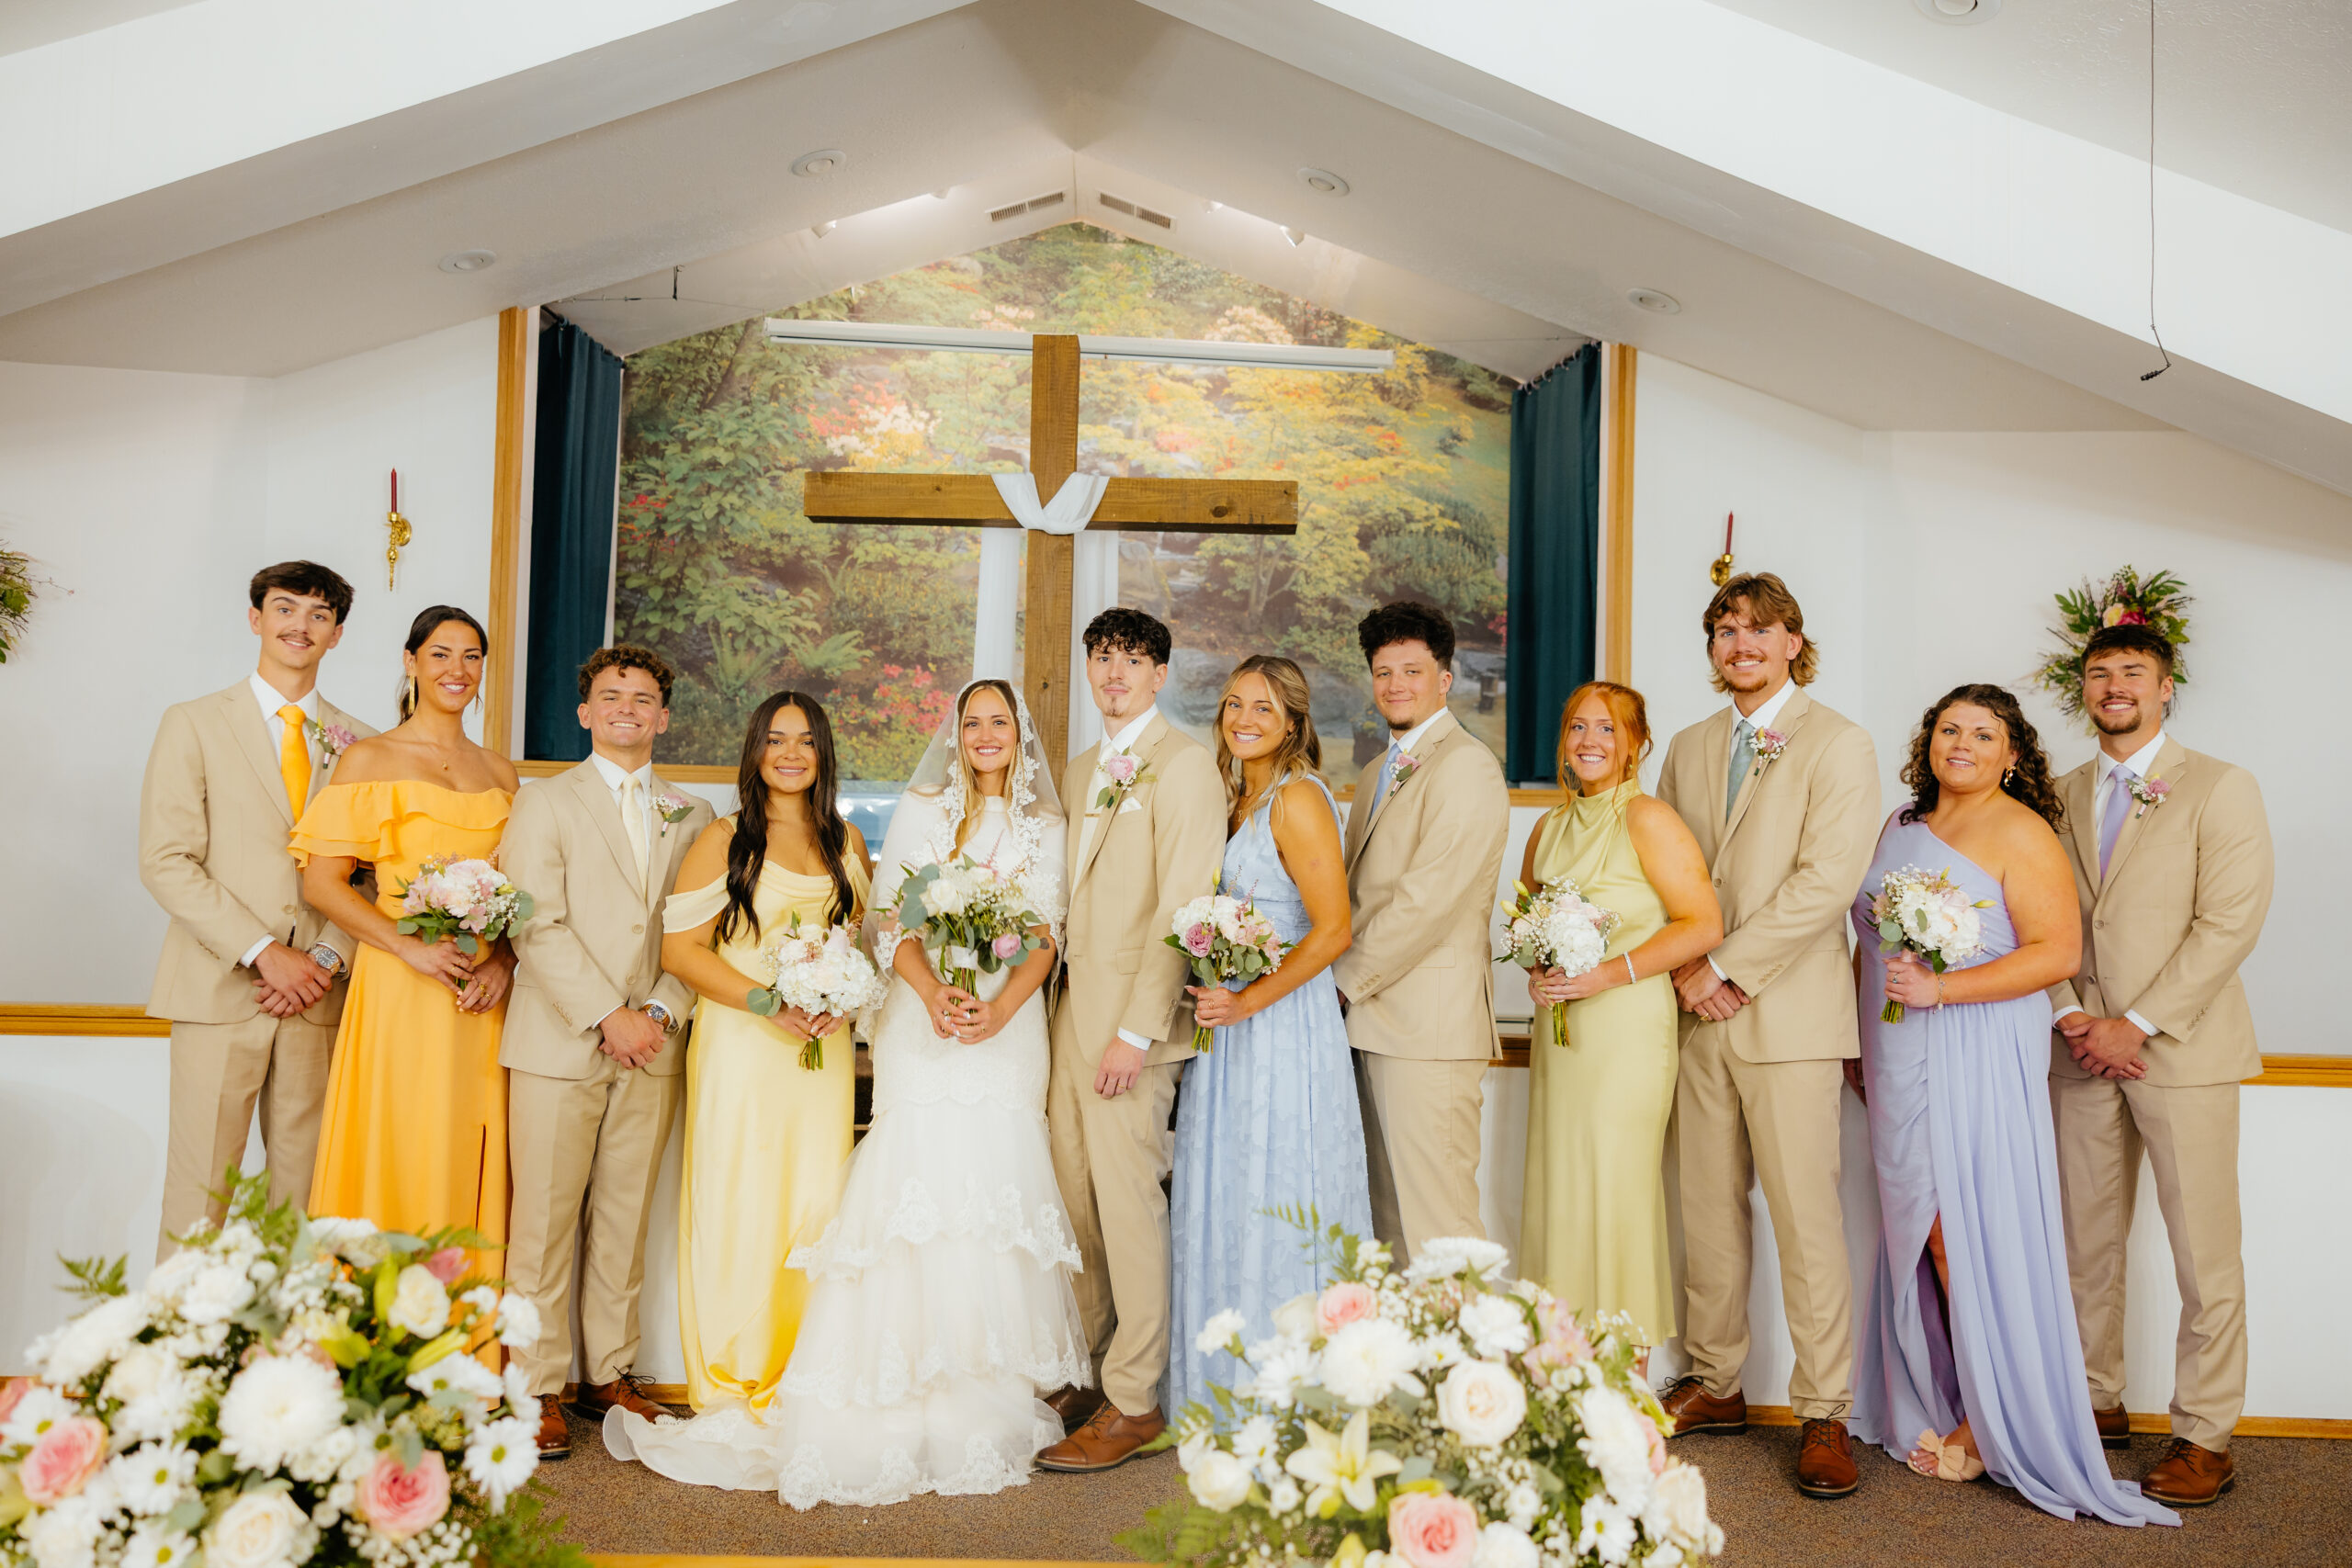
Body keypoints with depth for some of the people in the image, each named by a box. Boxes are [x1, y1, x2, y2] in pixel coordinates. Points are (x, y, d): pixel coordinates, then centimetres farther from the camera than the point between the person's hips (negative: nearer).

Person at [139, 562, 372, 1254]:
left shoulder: (359, 744, 12)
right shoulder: (193, 724, 4)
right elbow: (165, 861, -4)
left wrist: (329, 957, -6)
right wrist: (263, 952, -12)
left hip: (317, 993, 3)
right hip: (221, 989, -2)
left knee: (301, 1185, 6)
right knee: (200, 1189, -1)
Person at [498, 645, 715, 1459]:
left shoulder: (692, 815, 13)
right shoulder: (544, 802, 3)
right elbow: (536, 928, -7)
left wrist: (660, 1011, -6)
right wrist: (607, 1017, -13)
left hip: (652, 1048, 3)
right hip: (559, 1044, -3)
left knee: (624, 1217, 9)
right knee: (544, 1219, 0)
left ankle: (609, 1373, 20)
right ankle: (539, 1387, 10)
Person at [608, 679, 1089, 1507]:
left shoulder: (1046, 828, 13)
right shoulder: (921, 810, 10)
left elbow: (1045, 934, 4)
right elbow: (888, 918, 2)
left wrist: (1001, 1007, -12)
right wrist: (934, 993, -14)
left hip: (1008, 1026, 1)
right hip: (922, 1022, -1)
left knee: (997, 1186, -3)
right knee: (918, 1180, -9)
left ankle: (990, 1396, 5)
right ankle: (908, 1400, -3)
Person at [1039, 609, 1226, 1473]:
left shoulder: (1184, 761, -7)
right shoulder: (1080, 770, 19)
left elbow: (1183, 904, -14)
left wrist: (1137, 1030, -18)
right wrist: (1058, 1000, 11)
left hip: (1131, 1016, -7)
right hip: (1071, 1010, 7)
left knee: (1128, 1203, -4)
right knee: (1075, 1200, 10)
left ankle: (1135, 1401, 6)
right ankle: (1082, 1375, 21)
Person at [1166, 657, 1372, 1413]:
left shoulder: (1298, 798, -13)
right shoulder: (1240, 798, 13)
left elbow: (1333, 930, -19)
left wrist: (1249, 999, -19)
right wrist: (1217, 996, 7)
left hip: (1284, 1023, -9)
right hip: (1231, 1025, 9)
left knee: (1278, 1211, -1)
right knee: (1223, 1210, 13)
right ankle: (1228, 1397, 26)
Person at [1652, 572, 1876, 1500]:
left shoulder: (1838, 746, -3)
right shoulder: (1687, 750, 16)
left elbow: (1826, 880, -13)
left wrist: (1727, 968, -14)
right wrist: (1685, 971, -1)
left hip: (1788, 1010, -5)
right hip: (1701, 1011, 6)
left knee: (1805, 1215, -3)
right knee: (1708, 1207, 10)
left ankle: (1824, 1415, 8)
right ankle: (1714, 1386, 23)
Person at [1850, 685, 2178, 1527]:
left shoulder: (2019, 832, -6)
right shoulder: (1901, 826, 15)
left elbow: (2057, 951, -15)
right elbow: (1869, 943, 21)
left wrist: (1941, 989, -20)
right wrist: (1859, 1042, 18)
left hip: (1978, 1061, -6)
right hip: (1902, 1063, 6)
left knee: (1969, 1233, -4)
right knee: (1923, 1233, 8)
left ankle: (1997, 1422, 9)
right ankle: (1935, 1401, 19)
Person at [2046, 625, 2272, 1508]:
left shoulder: (2221, 790, -1)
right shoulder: (2062, 797, 13)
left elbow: (2229, 923, -10)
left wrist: (2136, 1025, -14)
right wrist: (2069, 1016, -6)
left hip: (2182, 1051, -4)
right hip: (2083, 1053, 4)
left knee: (2205, 1256, 0)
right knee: (2087, 1245, 10)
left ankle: (2205, 1438, 11)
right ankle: (2097, 1402, 23)